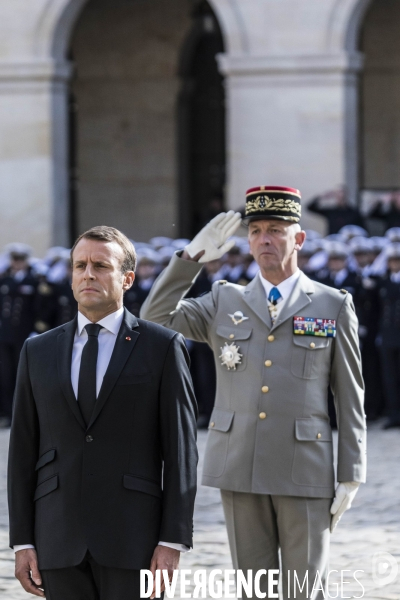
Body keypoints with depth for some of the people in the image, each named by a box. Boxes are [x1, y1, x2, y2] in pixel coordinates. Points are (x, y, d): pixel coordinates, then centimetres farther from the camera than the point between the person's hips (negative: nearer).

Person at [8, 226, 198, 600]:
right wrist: (22, 542, 4)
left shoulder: (162, 347, 2)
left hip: (133, 538, -3)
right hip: (59, 540, 3)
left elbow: (180, 450, -2)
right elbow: (23, 452, 11)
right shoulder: (38, 352, 12)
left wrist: (172, 542, -9)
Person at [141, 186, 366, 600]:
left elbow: (350, 398, 3)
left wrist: (350, 476, -2)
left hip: (303, 471, -2)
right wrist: (193, 256, -8)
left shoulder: (333, 306, 4)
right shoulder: (224, 302, 10)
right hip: (240, 469, 2)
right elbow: (155, 320, -1)